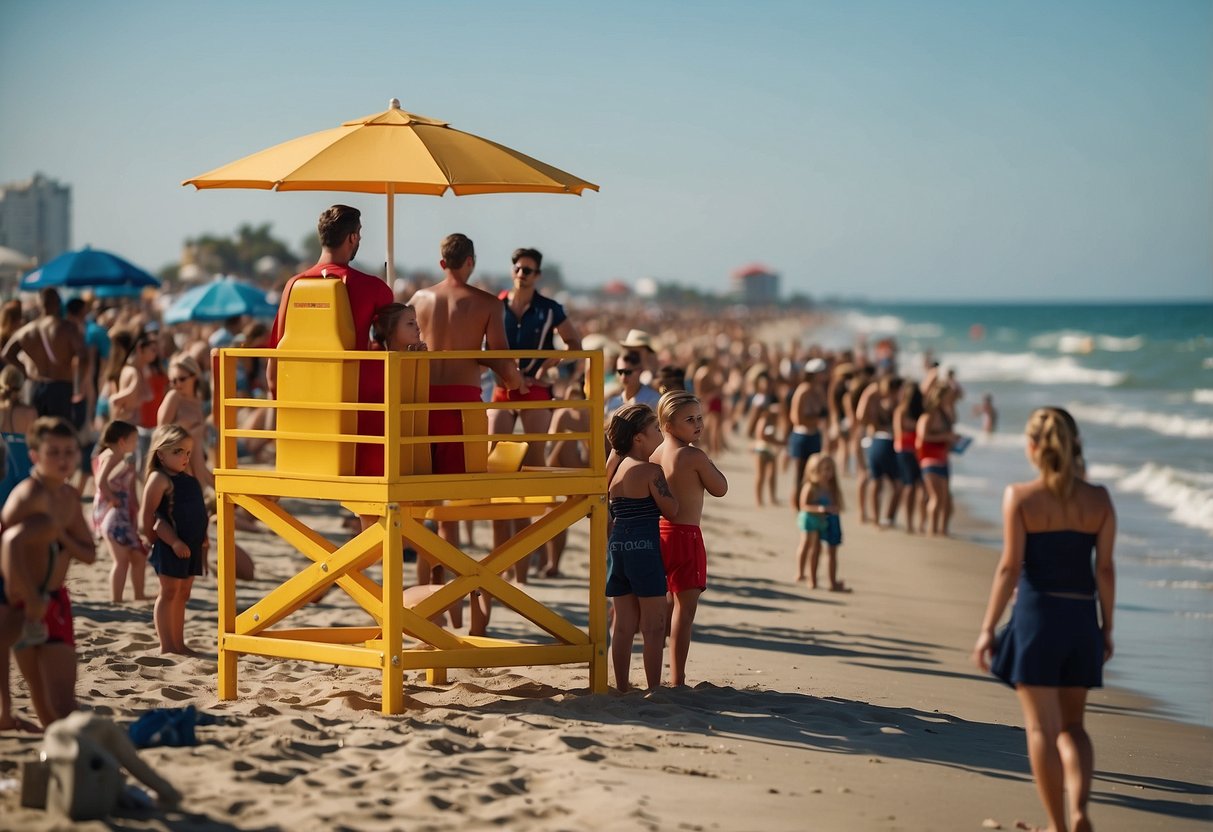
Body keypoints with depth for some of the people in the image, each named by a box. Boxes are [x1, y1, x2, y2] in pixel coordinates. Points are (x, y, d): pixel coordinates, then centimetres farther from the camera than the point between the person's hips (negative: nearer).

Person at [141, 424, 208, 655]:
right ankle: (167, 645, -1)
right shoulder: (159, 479, -10)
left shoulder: (188, 479, 15)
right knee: (169, 592, -3)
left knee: (182, 593, 12)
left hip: (192, 545, 8)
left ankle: (179, 644, 19)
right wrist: (173, 541, -20)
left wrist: (203, 540, 12)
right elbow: (149, 515, -16)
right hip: (171, 546, -8)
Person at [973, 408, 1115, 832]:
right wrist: (1106, 628, 13)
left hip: (1036, 614, -3)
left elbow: (1010, 567, -10)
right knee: (1072, 725, 16)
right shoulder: (1098, 499, 1)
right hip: (1081, 617, 3)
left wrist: (988, 628, -4)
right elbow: (1105, 569, 3)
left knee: (1042, 728, 6)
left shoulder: (1020, 497, -9)